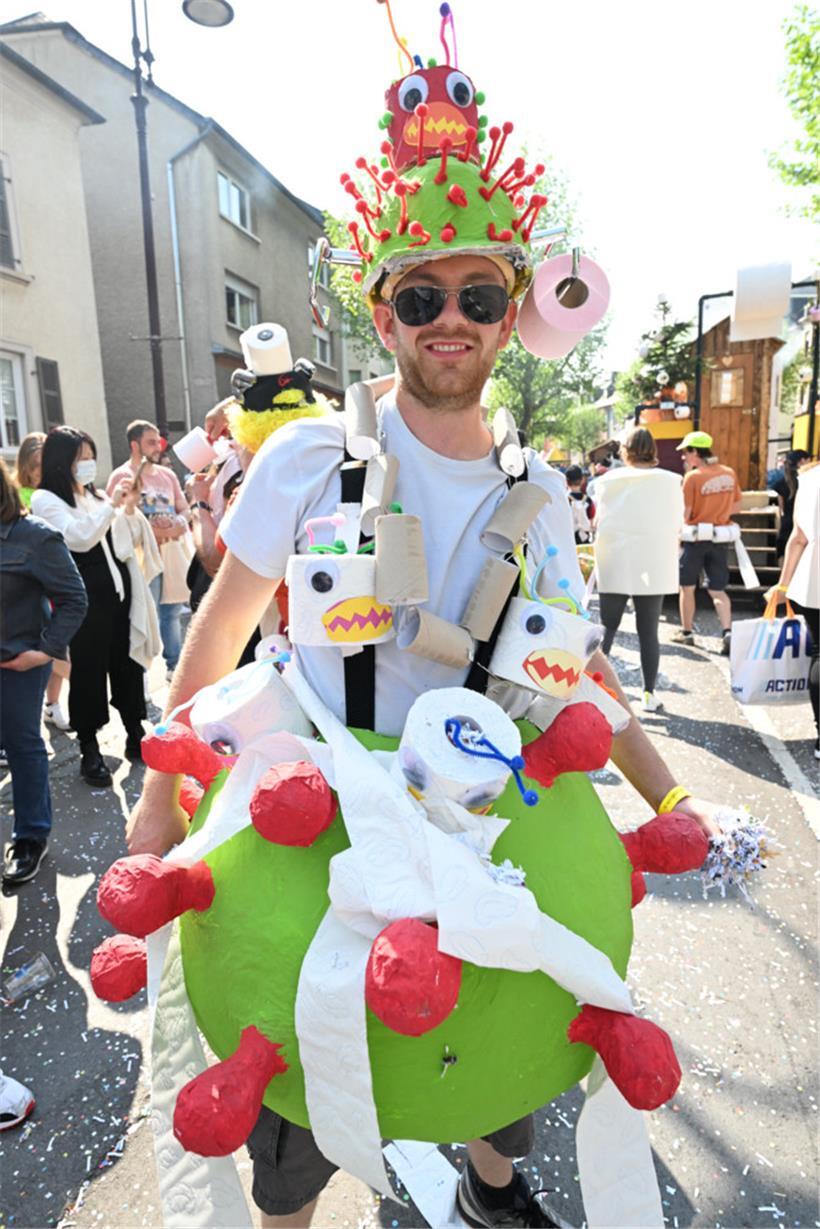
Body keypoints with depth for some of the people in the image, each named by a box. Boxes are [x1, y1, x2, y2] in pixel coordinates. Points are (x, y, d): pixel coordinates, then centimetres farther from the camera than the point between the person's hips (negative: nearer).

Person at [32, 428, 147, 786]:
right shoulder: (46, 499, -5)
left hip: (119, 592, 6)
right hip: (87, 600, -6)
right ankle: (89, 751, 12)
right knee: (89, 672, 1)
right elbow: (81, 539, -18)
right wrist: (112, 504, -17)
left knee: (127, 664, 12)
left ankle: (135, 736, 25)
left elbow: (125, 540, 18)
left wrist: (129, 507, 4)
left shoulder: (94, 493, 15)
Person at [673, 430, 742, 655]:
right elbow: (736, 505, 11)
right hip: (721, 538, 5)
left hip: (696, 537, -5)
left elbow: (685, 513, -15)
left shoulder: (692, 477, -15)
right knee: (717, 590, 9)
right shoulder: (729, 473, 2)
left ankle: (687, 632, 20)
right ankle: (727, 632, -6)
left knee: (687, 587, 12)